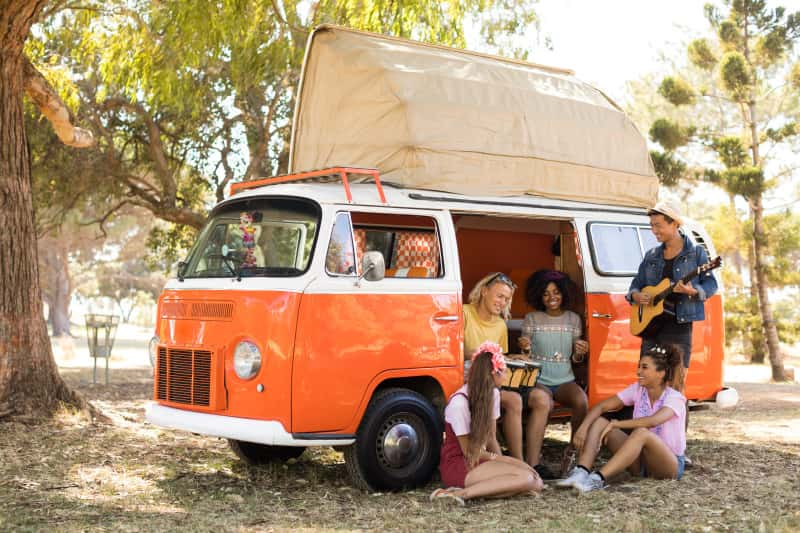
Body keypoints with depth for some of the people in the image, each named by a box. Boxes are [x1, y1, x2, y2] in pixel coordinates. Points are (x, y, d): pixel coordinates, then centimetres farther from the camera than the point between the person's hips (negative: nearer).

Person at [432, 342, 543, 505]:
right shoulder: (459, 403, -19)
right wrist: (500, 459, -7)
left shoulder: (493, 394, 5)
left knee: (536, 482, -15)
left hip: (480, 459, 9)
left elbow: (491, 438, 8)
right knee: (526, 478, -26)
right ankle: (462, 493, -25)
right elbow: (468, 451, -12)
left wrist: (501, 461, -8)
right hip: (457, 465, -9)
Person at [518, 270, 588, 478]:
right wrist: (524, 349, -16)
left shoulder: (573, 319, 11)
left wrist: (579, 353, -9)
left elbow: (575, 359, 14)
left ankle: (573, 451, -11)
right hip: (538, 379, -2)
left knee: (581, 401, -31)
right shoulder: (532, 319, 5)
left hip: (565, 380, 2)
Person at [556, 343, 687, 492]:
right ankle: (581, 473, -32)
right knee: (599, 422, -12)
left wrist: (616, 424, -33)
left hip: (670, 465, -6)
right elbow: (601, 407, -5)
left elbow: (653, 421, -37)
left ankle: (598, 478, -46)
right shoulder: (638, 389, 0)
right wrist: (583, 427, -23)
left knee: (641, 432, -38)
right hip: (640, 461, 6)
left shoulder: (675, 398, -16)